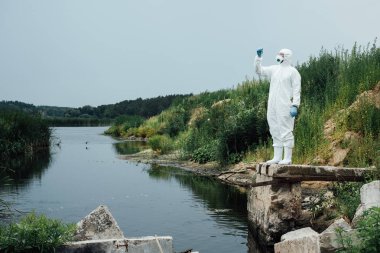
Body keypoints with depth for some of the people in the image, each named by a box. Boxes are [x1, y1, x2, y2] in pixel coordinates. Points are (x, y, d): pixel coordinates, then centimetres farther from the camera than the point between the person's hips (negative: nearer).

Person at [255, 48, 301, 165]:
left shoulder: (293, 71, -3)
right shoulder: (274, 69, 16)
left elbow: (296, 90, -7)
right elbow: (260, 71, 18)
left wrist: (295, 106, -16)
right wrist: (258, 58, 5)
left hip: (285, 107, -7)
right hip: (272, 107, 7)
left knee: (286, 131, -6)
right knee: (275, 131, 9)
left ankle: (287, 158, -2)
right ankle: (277, 157, 16)